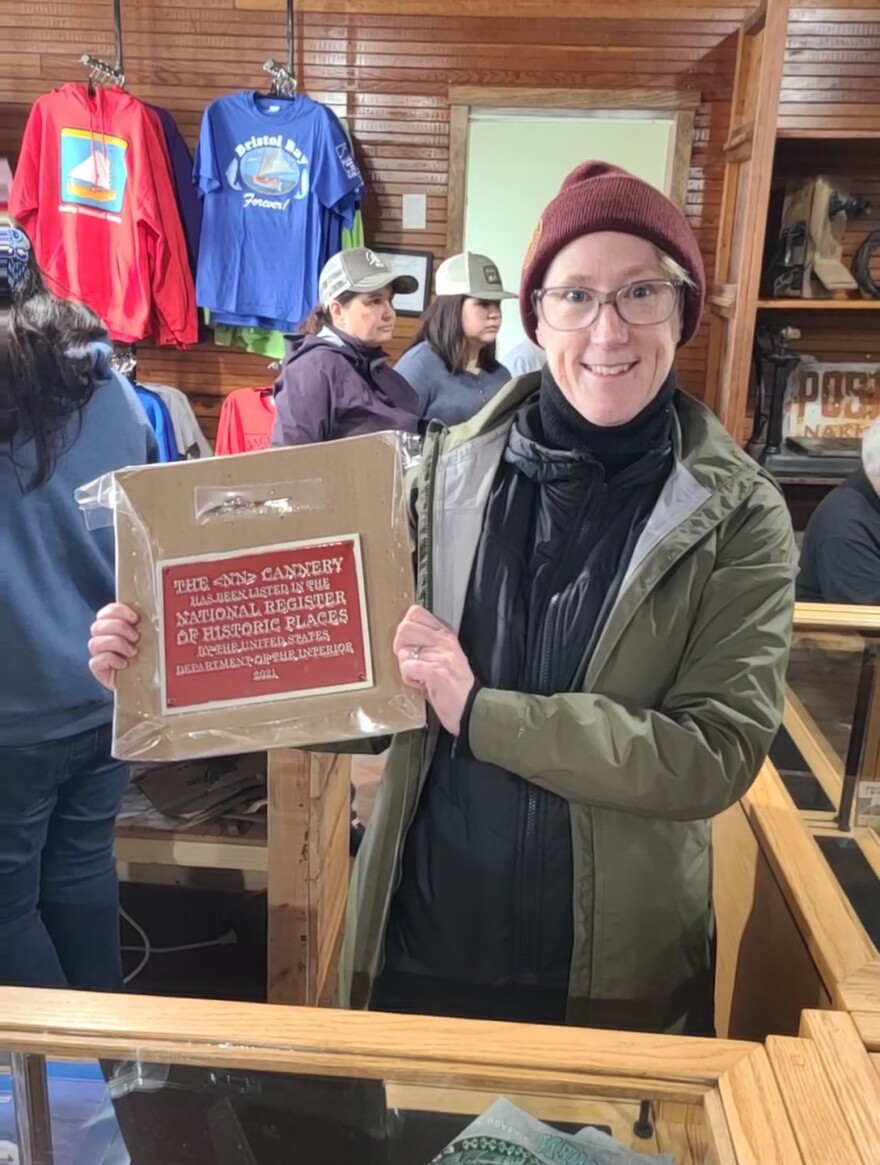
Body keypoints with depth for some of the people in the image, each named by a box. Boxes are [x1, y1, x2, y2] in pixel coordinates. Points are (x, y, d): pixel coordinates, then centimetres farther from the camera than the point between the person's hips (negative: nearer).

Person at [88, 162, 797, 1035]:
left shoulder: (740, 516, -10)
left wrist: (481, 712, -23)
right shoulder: (445, 472, -5)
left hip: (615, 963, -1)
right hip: (420, 933, 2)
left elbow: (718, 751, -17)